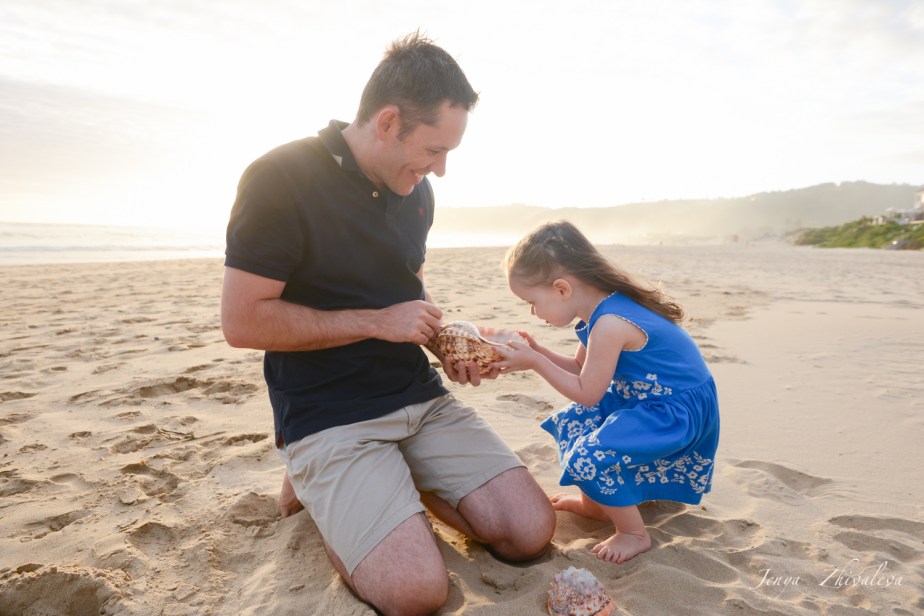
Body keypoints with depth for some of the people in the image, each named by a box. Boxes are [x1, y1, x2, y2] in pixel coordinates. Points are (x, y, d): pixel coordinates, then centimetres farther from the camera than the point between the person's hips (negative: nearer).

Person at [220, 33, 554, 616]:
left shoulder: (416, 190, 7)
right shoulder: (284, 179, -13)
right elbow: (243, 321, -16)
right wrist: (379, 323, -16)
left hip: (422, 397, 6)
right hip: (328, 414, -6)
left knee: (531, 531, -4)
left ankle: (397, 480, 16)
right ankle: (315, 483, 7)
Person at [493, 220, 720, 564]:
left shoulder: (609, 325, -29)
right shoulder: (604, 310, 1)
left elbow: (586, 393, -21)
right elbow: (582, 368, 13)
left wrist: (535, 363, -17)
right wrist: (538, 353, -1)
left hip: (677, 411, -10)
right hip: (643, 398, 10)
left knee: (589, 456, -21)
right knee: (572, 423, 15)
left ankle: (634, 534, 4)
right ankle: (594, 504, 30)